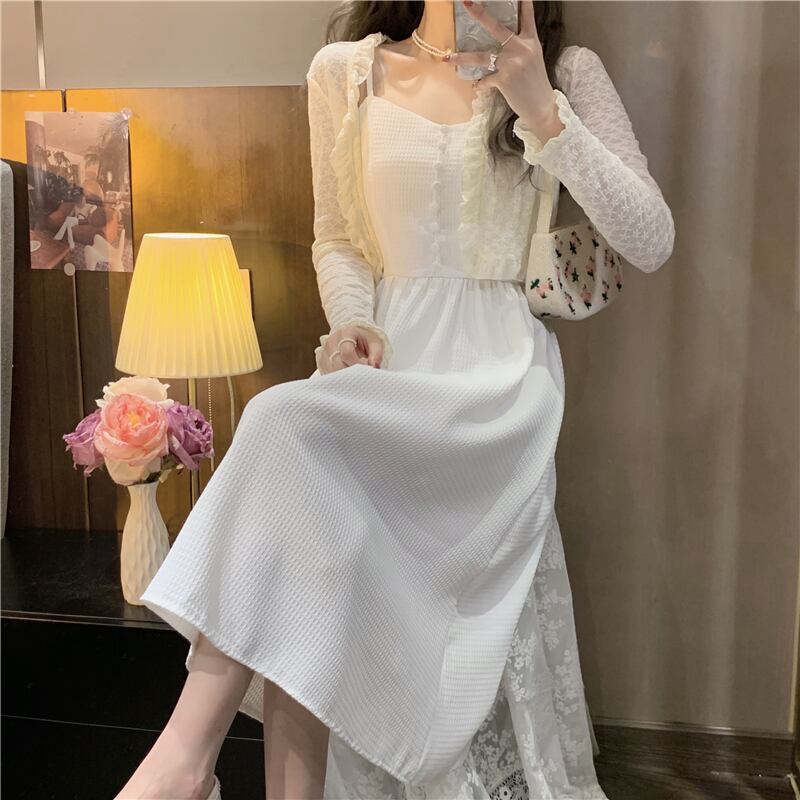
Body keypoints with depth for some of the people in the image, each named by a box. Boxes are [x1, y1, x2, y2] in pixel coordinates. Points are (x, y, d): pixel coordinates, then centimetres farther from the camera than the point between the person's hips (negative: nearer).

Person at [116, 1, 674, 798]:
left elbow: (651, 242, -2)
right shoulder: (345, 71, 12)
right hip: (385, 366, 3)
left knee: (288, 426, -29)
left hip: (499, 373, -3)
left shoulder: (567, 73, 7)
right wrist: (350, 320, -6)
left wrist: (541, 108, -10)